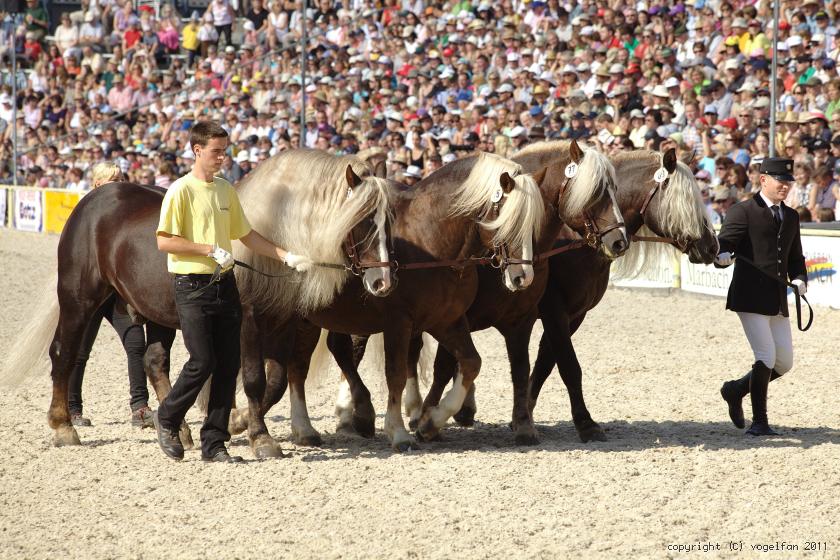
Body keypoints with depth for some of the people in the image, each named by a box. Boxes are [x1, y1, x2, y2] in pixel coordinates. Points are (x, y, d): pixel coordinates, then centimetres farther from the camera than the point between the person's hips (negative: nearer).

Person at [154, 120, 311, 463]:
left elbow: (246, 236, 20)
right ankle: (167, 419, 14)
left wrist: (287, 257, 11)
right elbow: (164, 241, -15)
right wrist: (211, 249, -19)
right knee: (202, 362, -10)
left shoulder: (226, 190, 13)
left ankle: (214, 444, 9)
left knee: (228, 365, 3)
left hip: (224, 283, 7)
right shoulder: (181, 191, -8)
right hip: (193, 285, -7)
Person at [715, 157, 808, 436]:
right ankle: (759, 422, 0)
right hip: (750, 297, -7)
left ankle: (737, 389, 29)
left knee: (784, 363, 8)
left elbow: (795, 257, 23)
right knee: (766, 358, -11)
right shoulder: (743, 212, -4)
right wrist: (721, 256, -37)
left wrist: (799, 278, 2)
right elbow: (723, 244, -13)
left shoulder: (791, 216, 17)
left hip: (778, 301, 7)